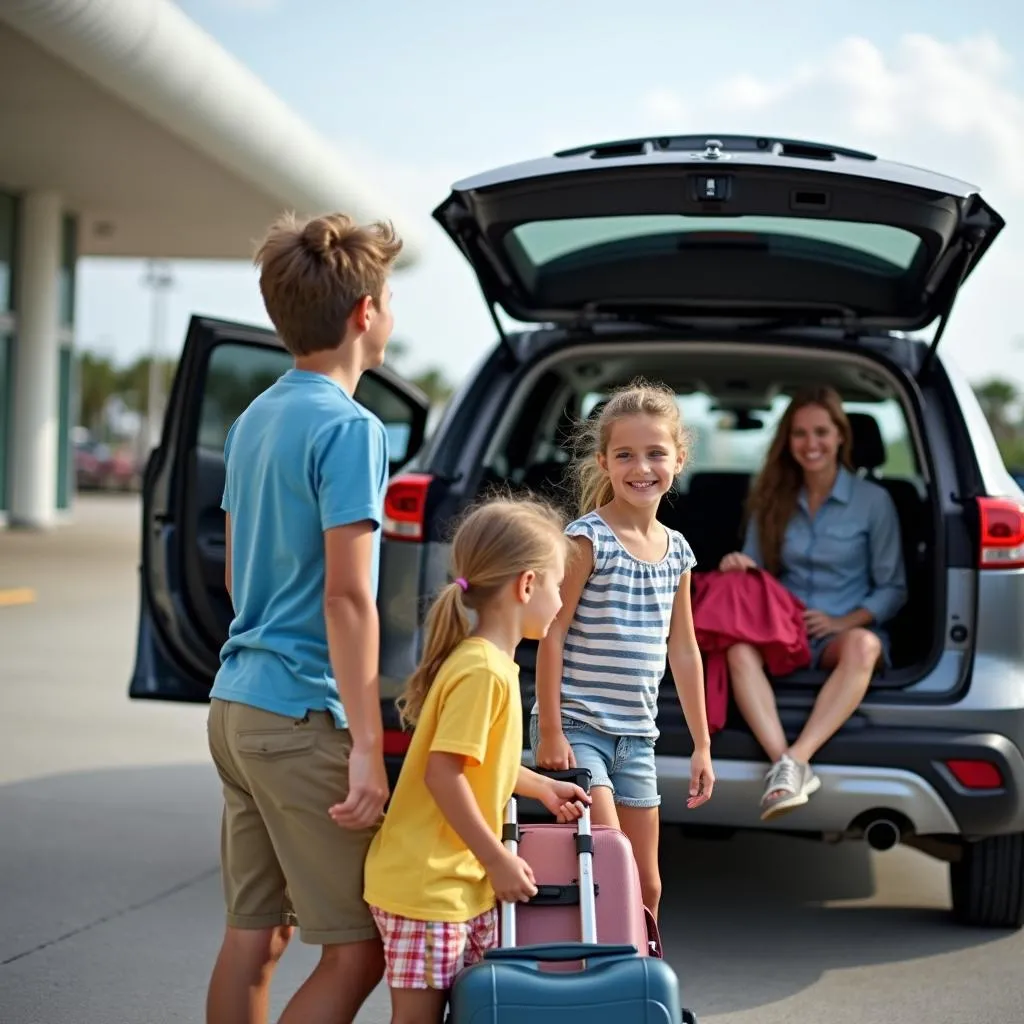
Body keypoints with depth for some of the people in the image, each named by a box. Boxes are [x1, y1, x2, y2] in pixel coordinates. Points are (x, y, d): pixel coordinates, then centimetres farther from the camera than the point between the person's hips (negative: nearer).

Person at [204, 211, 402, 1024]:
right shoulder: (349, 428, -14)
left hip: (237, 703, 9)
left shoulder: (255, 418, 12)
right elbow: (347, 595, -20)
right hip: (303, 716, -9)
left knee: (256, 933, 13)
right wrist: (367, 748, -19)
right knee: (359, 946, -2)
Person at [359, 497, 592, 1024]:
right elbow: (442, 774, -24)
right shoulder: (483, 671, -20)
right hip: (427, 886, -9)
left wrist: (543, 787, 28)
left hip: (466, 883, 10)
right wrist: (498, 860, -18)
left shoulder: (487, 662, 10)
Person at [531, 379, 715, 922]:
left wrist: (702, 744, 15)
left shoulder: (677, 551, 8)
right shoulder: (588, 538, -10)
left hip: (637, 735, 6)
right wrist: (550, 731, -16)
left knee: (646, 885, 10)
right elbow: (552, 634, -12)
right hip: (576, 727, -6)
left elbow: (683, 651, 14)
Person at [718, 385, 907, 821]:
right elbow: (754, 572, 16)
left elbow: (893, 589, 5)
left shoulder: (873, 501, 3)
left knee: (863, 645, -40)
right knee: (739, 649, -34)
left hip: (844, 632, -2)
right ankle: (785, 765, -52)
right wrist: (740, 567, -8)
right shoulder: (773, 499, 12)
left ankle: (795, 760, -51)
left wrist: (844, 622, -11)